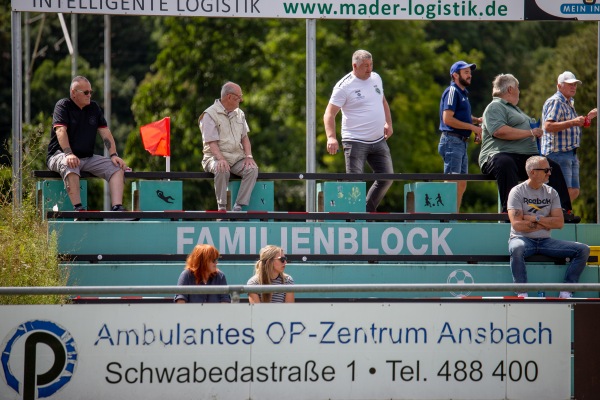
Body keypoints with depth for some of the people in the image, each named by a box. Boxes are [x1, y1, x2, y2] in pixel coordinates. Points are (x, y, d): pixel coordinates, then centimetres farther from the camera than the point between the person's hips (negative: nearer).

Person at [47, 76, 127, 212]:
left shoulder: (94, 108, 15)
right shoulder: (63, 106, -3)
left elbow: (105, 133, 11)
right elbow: (61, 131, -18)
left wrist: (113, 155, -5)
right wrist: (69, 154, -34)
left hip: (87, 157, 6)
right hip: (59, 155, -6)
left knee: (116, 167, -14)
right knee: (70, 165, -41)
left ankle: (117, 207, -30)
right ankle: (78, 208, -49)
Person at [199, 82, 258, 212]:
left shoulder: (239, 113, 16)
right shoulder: (210, 114, -5)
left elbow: (244, 137, 16)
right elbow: (211, 142, -13)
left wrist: (248, 156, -2)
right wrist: (220, 159, -30)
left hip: (237, 157, 5)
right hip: (216, 157, -5)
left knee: (252, 169, -24)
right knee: (222, 170, -38)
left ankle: (238, 207, -25)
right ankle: (222, 208, -26)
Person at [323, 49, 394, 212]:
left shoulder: (376, 78, 10)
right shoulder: (344, 86, -11)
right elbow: (329, 113, -14)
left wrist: (388, 123, 15)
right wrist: (331, 137, -27)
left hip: (379, 141, 7)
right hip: (355, 142, -7)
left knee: (386, 178, 6)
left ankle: (367, 211, 18)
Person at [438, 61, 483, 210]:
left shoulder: (463, 93, 20)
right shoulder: (452, 91, -10)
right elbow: (447, 119, -19)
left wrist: (477, 120, 11)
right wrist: (472, 127, -15)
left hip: (461, 142, 10)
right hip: (452, 141, -10)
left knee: (462, 184, 11)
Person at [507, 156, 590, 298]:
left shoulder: (551, 193, 11)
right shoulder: (517, 192, -3)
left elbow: (559, 223, 1)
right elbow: (517, 225, -14)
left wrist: (535, 219, -10)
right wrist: (547, 223, -5)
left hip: (545, 241, 5)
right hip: (522, 239, -5)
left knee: (583, 249, -12)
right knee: (517, 249, -42)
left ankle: (566, 292, -16)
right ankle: (522, 293, -33)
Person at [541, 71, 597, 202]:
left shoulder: (568, 103, 23)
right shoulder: (555, 102, -9)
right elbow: (548, 126, -23)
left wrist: (588, 118, 22)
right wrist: (572, 122, -30)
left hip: (571, 154, 10)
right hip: (558, 153, -10)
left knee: (574, 191, 6)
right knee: (566, 191, -17)